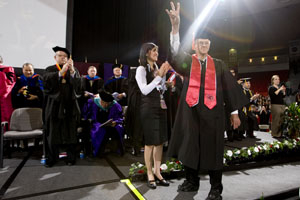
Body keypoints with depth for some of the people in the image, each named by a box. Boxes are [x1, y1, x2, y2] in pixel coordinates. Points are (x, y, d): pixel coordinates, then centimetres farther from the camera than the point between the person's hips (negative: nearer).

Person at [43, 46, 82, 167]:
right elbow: (46, 80, -13)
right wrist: (61, 71, -25)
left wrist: (72, 71, -22)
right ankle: (51, 158, 17)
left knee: (70, 132, 3)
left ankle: (71, 157, 14)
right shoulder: (50, 70, 9)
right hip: (54, 106, 0)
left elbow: (78, 83, -7)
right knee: (53, 133, 4)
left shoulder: (73, 70, 11)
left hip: (69, 106, 1)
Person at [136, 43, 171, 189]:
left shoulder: (157, 68, 13)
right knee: (150, 142, -1)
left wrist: (164, 74, 3)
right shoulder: (141, 69, -5)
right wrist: (159, 75, -14)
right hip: (149, 107, -6)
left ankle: (157, 172, 22)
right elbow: (144, 90, -16)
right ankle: (150, 174, 14)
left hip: (160, 106, 7)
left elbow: (162, 89, 14)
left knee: (160, 141, 9)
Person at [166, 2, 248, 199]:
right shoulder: (187, 61, 6)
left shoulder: (219, 65, 10)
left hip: (212, 112, 0)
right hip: (191, 111, 0)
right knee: (190, 147, 8)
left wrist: (235, 112, 8)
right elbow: (175, 52, -15)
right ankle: (192, 182, 26)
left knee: (213, 150, 4)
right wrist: (175, 26, -30)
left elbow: (230, 87, 11)